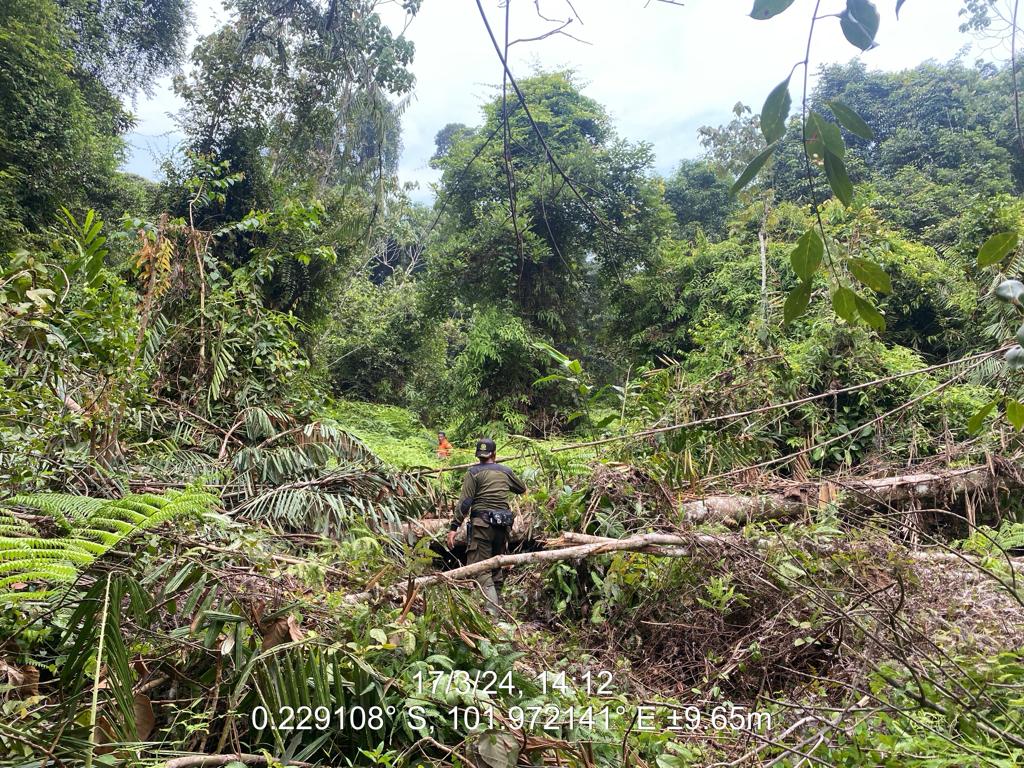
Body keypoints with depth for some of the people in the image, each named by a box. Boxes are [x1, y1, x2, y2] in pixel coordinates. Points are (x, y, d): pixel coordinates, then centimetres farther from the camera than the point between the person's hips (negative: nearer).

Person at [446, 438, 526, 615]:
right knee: (497, 566, 17)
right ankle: (496, 608, 22)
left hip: (482, 523, -5)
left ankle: (492, 610, -23)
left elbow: (465, 502, -10)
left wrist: (454, 527, -10)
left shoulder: (474, 472, -1)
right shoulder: (506, 471, 12)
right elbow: (522, 489, 30)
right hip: (503, 525, 5)